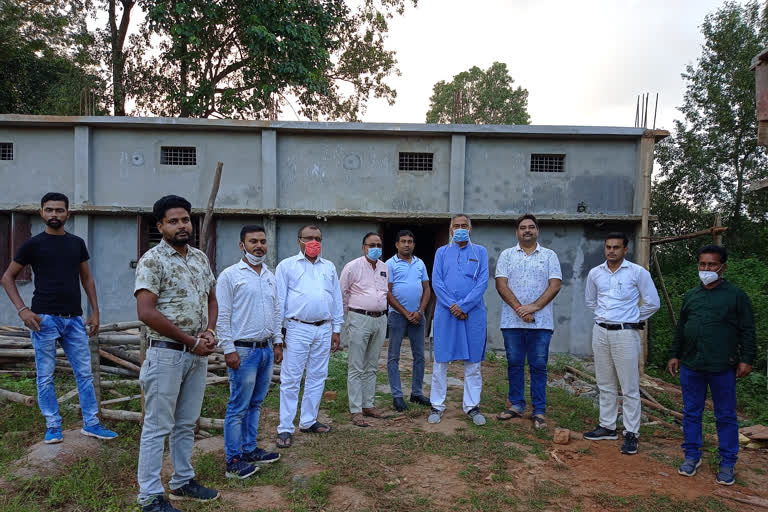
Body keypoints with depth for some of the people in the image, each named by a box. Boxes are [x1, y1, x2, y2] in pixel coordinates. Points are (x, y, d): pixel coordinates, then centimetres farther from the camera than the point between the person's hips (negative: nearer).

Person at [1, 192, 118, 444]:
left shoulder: (77, 243, 9)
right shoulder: (33, 244, -1)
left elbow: (87, 279, 14)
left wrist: (95, 312, 8)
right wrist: (22, 309, -7)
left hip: (74, 319, 3)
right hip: (45, 319, -3)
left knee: (84, 373, 6)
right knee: (45, 376, 5)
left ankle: (91, 423, 15)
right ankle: (53, 426, 18)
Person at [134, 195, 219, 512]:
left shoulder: (200, 258, 10)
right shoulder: (152, 260, -11)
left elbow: (211, 298, 17)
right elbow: (146, 311, -19)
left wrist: (209, 332, -2)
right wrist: (191, 341, -16)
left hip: (198, 354, 7)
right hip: (166, 353, -6)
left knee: (186, 423, 17)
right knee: (157, 426, 4)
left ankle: (183, 482, 32)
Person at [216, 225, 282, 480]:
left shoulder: (270, 276, 13)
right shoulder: (230, 275, -9)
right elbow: (222, 316, -11)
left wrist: (277, 342, 15)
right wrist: (229, 349, -14)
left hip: (266, 349, 7)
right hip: (243, 350, -7)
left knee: (255, 404, 15)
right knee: (238, 407, -1)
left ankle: (250, 450, 27)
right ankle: (233, 461, 8)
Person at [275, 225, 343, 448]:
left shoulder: (329, 267, 14)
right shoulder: (287, 266, 2)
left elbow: (337, 299, 16)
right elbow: (279, 299, 0)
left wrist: (336, 330, 12)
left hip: (324, 330, 5)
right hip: (297, 329, -4)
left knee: (317, 377, 11)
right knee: (291, 379, -2)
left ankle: (308, 421, 24)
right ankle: (285, 428, 6)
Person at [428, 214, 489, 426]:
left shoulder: (480, 252, 8)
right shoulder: (442, 252, 10)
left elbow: (483, 282, -3)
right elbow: (436, 282, 0)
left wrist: (464, 305, -13)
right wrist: (452, 306, -13)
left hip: (473, 313, 0)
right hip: (445, 313, 0)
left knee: (473, 363, 6)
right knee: (440, 362, 4)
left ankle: (472, 406, 17)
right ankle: (437, 405, 14)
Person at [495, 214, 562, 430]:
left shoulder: (549, 256, 7)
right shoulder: (507, 255, 8)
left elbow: (555, 285, -2)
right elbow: (501, 284, -2)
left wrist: (533, 307, -14)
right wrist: (519, 309, -13)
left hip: (541, 322, -1)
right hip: (512, 321, 1)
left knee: (538, 367, 3)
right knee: (514, 364, 9)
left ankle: (539, 411, 10)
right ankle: (516, 405, 21)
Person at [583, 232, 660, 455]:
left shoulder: (637, 272, -7)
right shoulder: (595, 273, 6)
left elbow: (652, 303, -1)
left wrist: (634, 319, 5)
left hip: (625, 333, -5)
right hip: (600, 332, 5)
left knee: (630, 387, -1)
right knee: (605, 385, 14)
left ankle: (631, 433, 8)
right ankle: (607, 426, 25)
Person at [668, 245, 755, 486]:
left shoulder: (736, 295, -1)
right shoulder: (691, 296, 11)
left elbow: (747, 331, -2)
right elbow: (680, 329, 17)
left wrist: (746, 359, -8)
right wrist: (675, 355, 13)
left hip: (722, 368, -4)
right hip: (691, 367, 4)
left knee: (726, 416, 7)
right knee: (691, 413, 11)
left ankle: (727, 464, 19)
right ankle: (692, 456, 24)